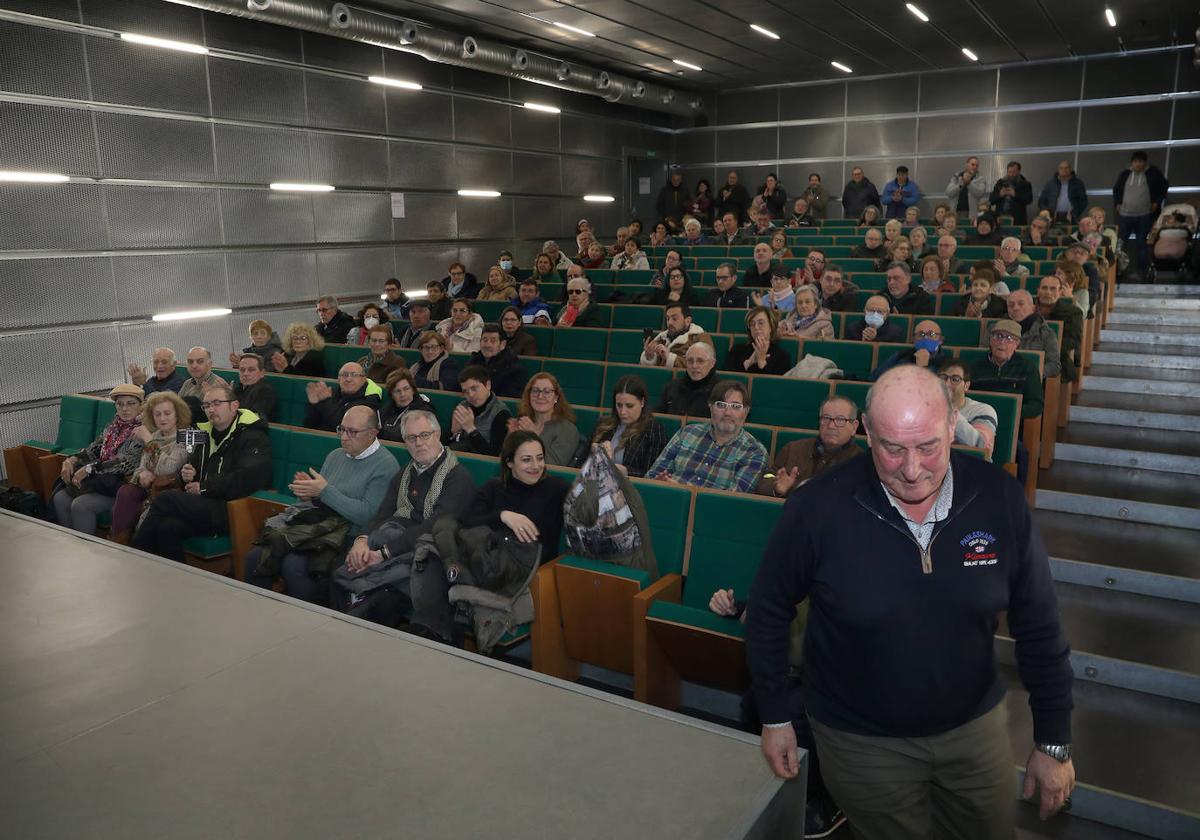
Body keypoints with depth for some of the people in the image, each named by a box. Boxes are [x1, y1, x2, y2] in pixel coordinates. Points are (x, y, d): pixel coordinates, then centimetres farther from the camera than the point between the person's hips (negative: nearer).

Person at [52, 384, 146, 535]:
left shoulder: (144, 431, -11)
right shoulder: (112, 427, 15)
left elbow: (126, 462, -21)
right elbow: (92, 450, 17)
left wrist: (88, 469, -22)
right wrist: (70, 460, -4)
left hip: (122, 484, -8)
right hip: (101, 480, 8)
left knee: (80, 505, -24)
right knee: (60, 498, -10)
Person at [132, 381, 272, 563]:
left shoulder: (254, 438, -3)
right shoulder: (206, 433, 22)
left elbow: (247, 479, -18)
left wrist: (205, 487, -10)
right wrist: (187, 475, 7)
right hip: (205, 506, 7)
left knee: (166, 499, -18)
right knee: (168, 526, -25)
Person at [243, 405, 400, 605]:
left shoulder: (385, 465, -7)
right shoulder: (335, 455, 16)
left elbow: (368, 515, -17)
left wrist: (325, 491, -15)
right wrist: (307, 491, -1)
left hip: (349, 539, -7)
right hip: (316, 529, 7)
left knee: (294, 566, -28)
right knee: (256, 557, -12)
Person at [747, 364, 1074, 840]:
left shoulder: (999, 500, -16)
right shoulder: (817, 509, -23)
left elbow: (1038, 627, -5)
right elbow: (769, 611, -8)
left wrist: (1054, 742, 1)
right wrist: (774, 717, -1)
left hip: (974, 725, 3)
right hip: (861, 741, -2)